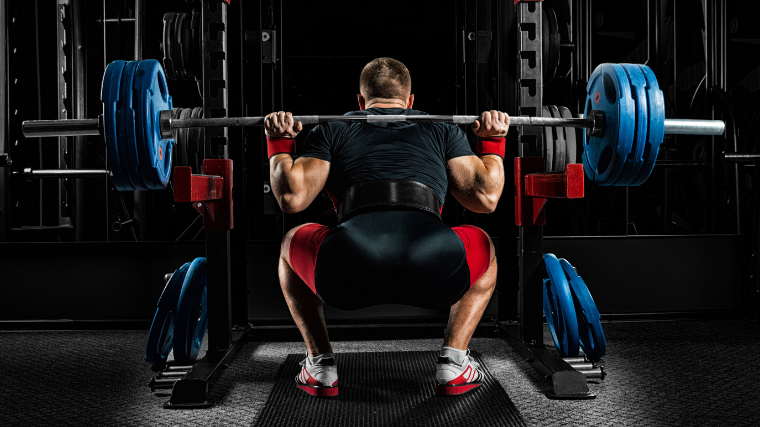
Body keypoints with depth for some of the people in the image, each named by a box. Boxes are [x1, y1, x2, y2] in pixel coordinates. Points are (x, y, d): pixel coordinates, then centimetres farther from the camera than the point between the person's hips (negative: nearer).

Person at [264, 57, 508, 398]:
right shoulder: (442, 129, 28)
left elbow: (291, 198, 16)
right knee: (483, 247, 36)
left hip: (348, 275, 0)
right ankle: (452, 363, 22)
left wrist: (279, 144, 34)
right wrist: (493, 142, 38)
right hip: (436, 274, 1)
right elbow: (486, 197, 20)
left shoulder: (333, 130, 26)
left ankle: (321, 367, 25)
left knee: (291, 245, 35)